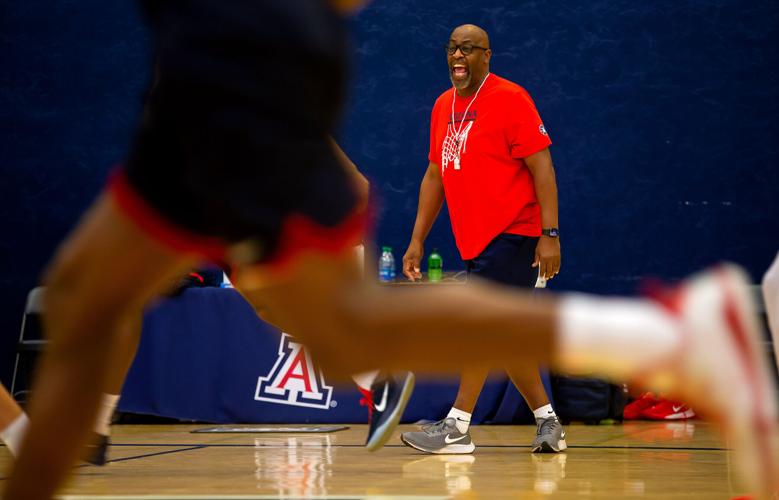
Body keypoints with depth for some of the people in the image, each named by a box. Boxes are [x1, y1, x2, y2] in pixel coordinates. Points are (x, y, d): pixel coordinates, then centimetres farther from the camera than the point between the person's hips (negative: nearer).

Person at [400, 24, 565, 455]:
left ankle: (457, 426, -9)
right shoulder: (443, 106, 13)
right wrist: (417, 240, 15)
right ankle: (547, 424, 18)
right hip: (474, 240, 8)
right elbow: (435, 175, 19)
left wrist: (549, 234, -19)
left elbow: (541, 166, -12)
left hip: (510, 234, -8)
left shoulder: (509, 99, -9)